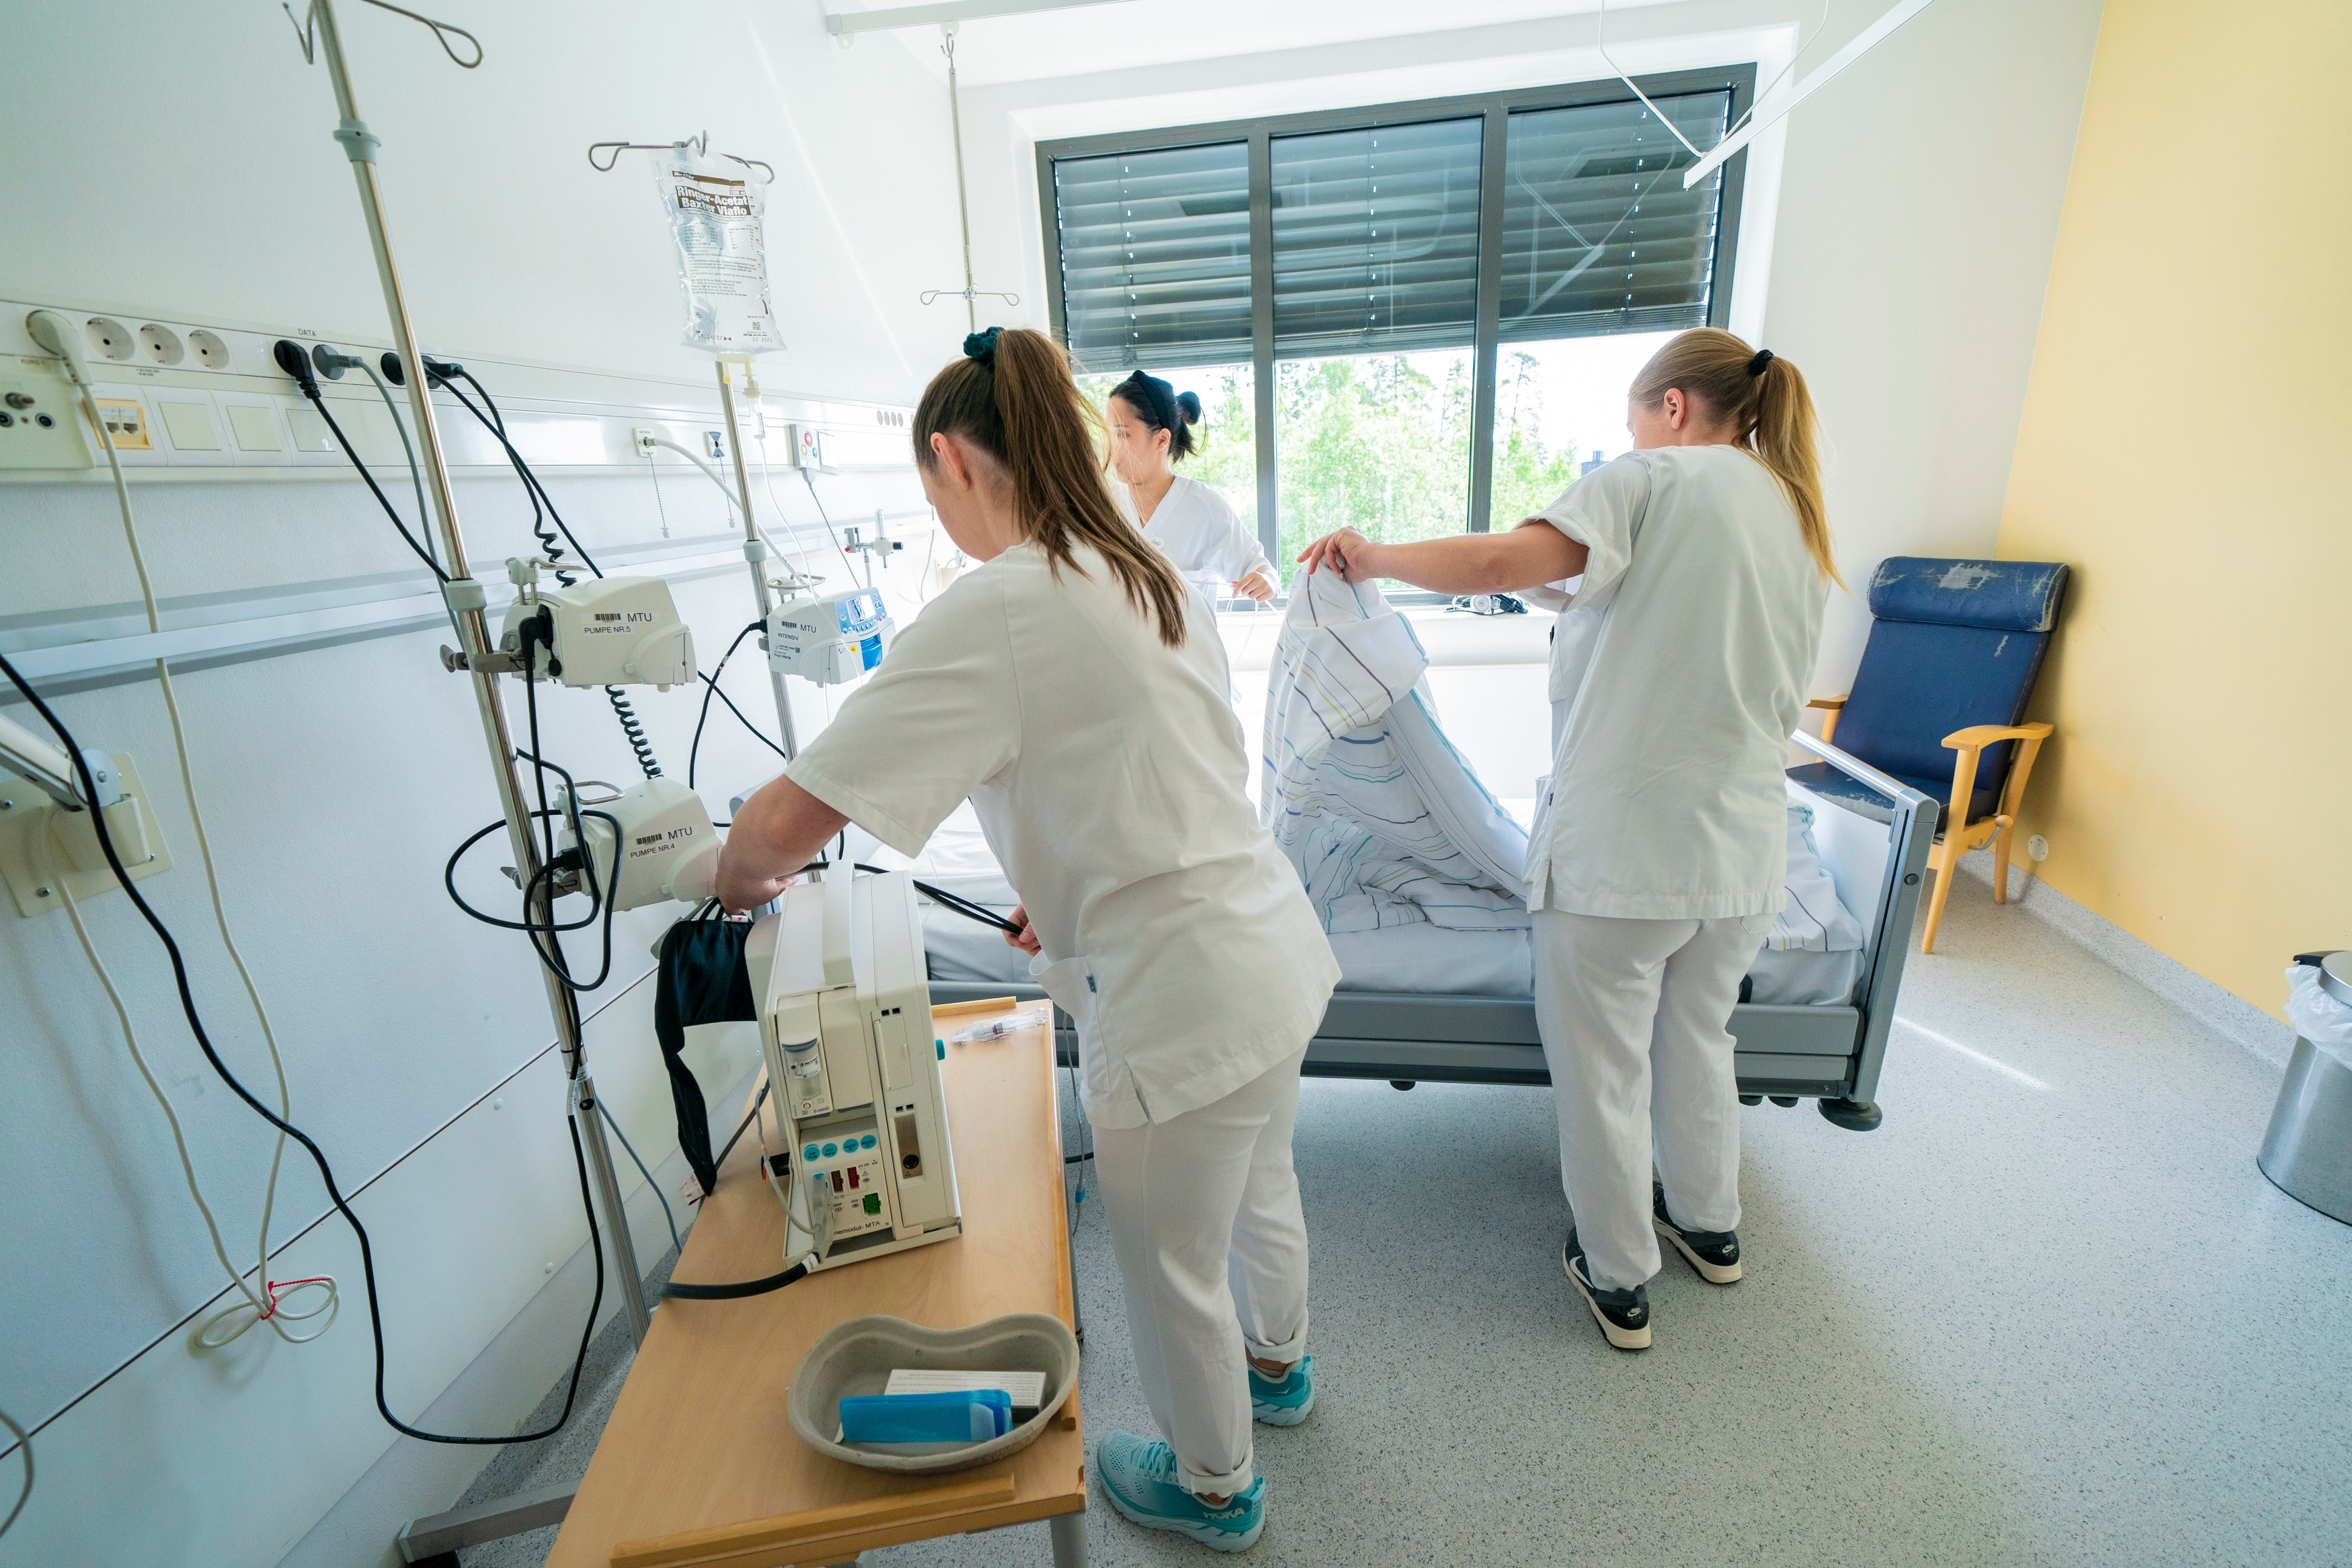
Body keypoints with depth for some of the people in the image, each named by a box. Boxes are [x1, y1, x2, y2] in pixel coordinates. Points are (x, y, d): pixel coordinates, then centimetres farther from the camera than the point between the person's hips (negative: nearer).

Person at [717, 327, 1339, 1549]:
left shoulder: (997, 612, -21)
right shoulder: (1147, 576, 6)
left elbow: (790, 818, -21)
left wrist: (741, 879, 1)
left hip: (1185, 999, -9)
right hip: (1271, 946, 9)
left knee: (1170, 1265, 18)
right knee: (1257, 1185, 31)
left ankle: (1211, 1485, 47)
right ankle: (1276, 1364, 61)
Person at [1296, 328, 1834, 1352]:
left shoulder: (1655, 479, -7)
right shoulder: (1803, 524, 16)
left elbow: (1508, 561, -25)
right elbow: (1780, 705, 21)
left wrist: (1373, 556, -12)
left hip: (1619, 845, -8)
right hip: (1744, 850, 8)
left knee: (1602, 1071, 10)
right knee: (1699, 1043, 28)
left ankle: (1617, 1280, 29)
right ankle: (1707, 1225, 49)